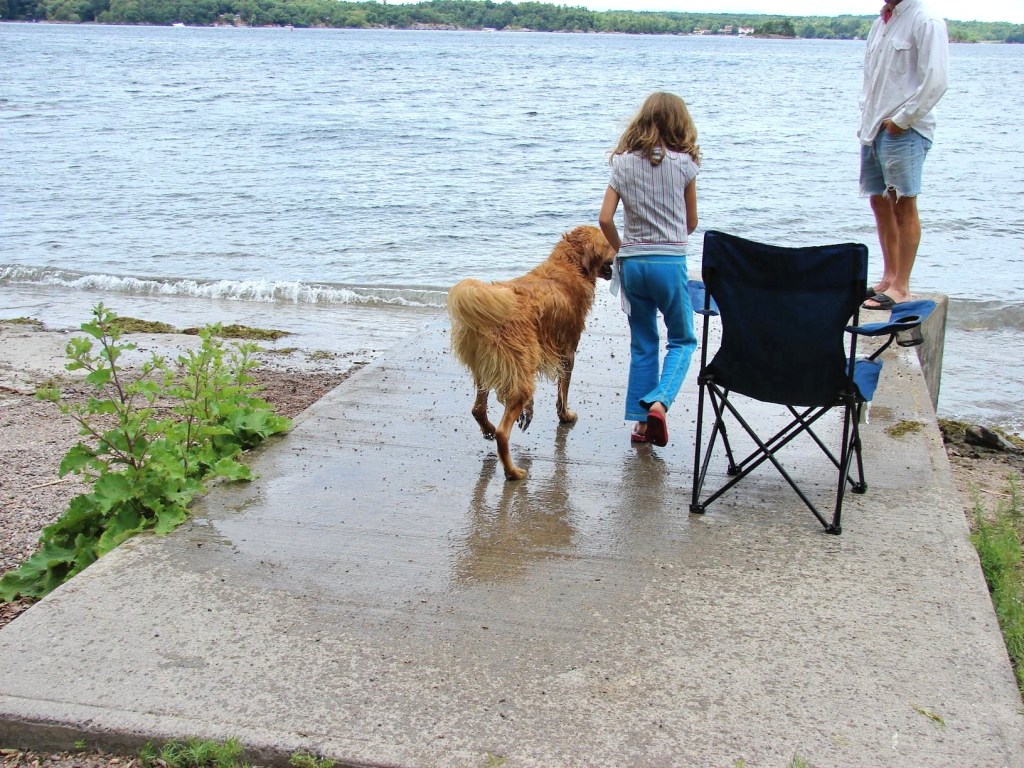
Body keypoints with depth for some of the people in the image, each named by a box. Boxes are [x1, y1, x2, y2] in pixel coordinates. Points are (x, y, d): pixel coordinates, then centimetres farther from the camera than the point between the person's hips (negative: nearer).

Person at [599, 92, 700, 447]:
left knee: (642, 344, 15)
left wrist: (622, 250, 12)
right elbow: (691, 223, 5)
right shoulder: (684, 163, -3)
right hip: (670, 262, -3)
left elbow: (605, 219, -3)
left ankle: (640, 420, 14)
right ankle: (658, 402, -11)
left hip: (632, 264, 3)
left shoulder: (623, 162, 2)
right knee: (682, 340, 12)